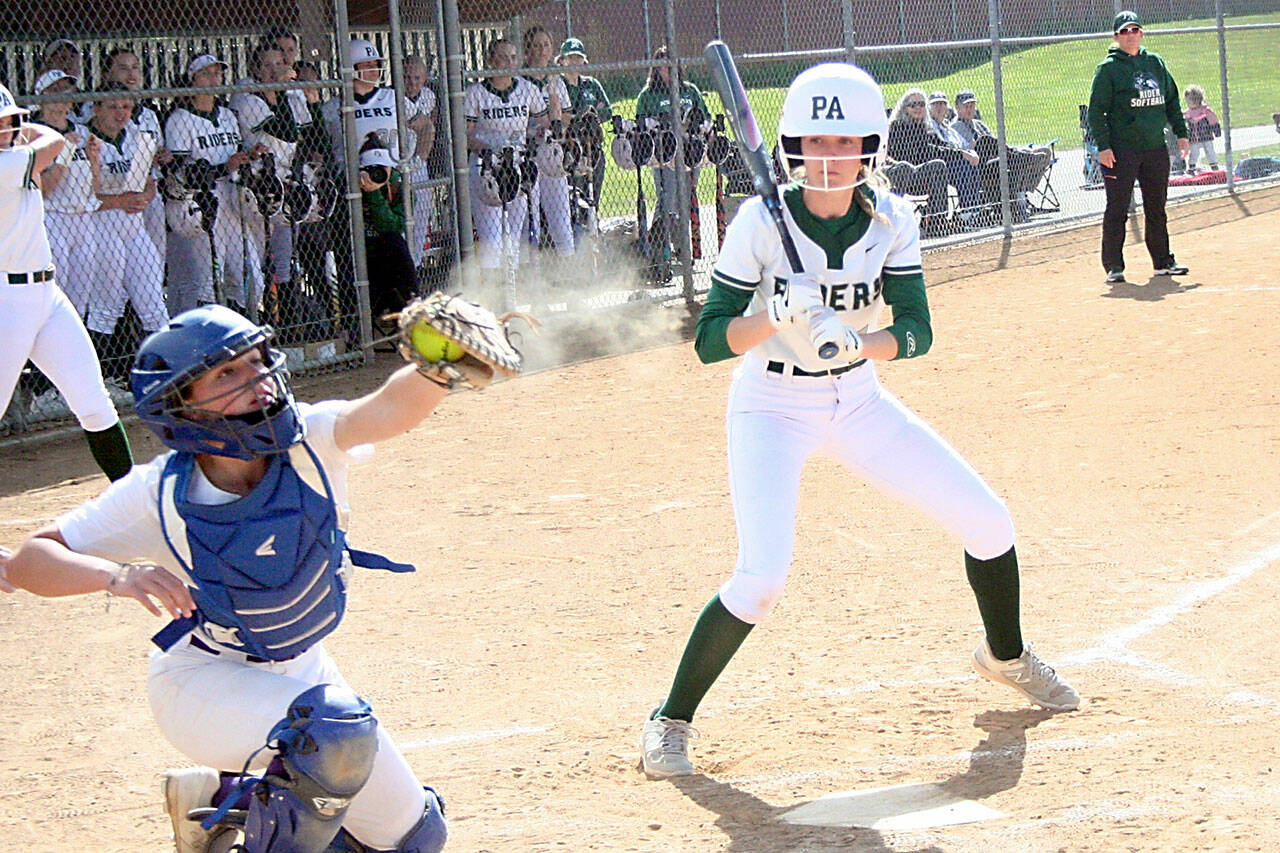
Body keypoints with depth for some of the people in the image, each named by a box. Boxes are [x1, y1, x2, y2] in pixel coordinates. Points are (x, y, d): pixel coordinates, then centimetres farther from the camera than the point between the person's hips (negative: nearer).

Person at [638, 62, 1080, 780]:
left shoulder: (890, 219, -9)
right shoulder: (762, 223, -19)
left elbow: (917, 331, -12)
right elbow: (710, 341, -18)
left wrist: (855, 342, -32)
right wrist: (774, 318, -37)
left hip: (859, 400, 4)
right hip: (773, 407, -4)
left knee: (987, 520, 1)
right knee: (763, 577, -23)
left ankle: (1005, 656, 31)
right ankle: (671, 720, -3)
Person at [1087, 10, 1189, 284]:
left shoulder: (1155, 63, 13)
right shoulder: (1108, 68, -3)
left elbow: (1172, 101, 20)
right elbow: (1096, 110, -7)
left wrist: (1181, 133, 13)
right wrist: (1103, 146, -15)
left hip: (1155, 148, 5)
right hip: (1121, 150, -5)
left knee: (1156, 208, 11)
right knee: (1117, 209, -4)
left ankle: (1163, 261, 20)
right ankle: (1113, 266, 0)